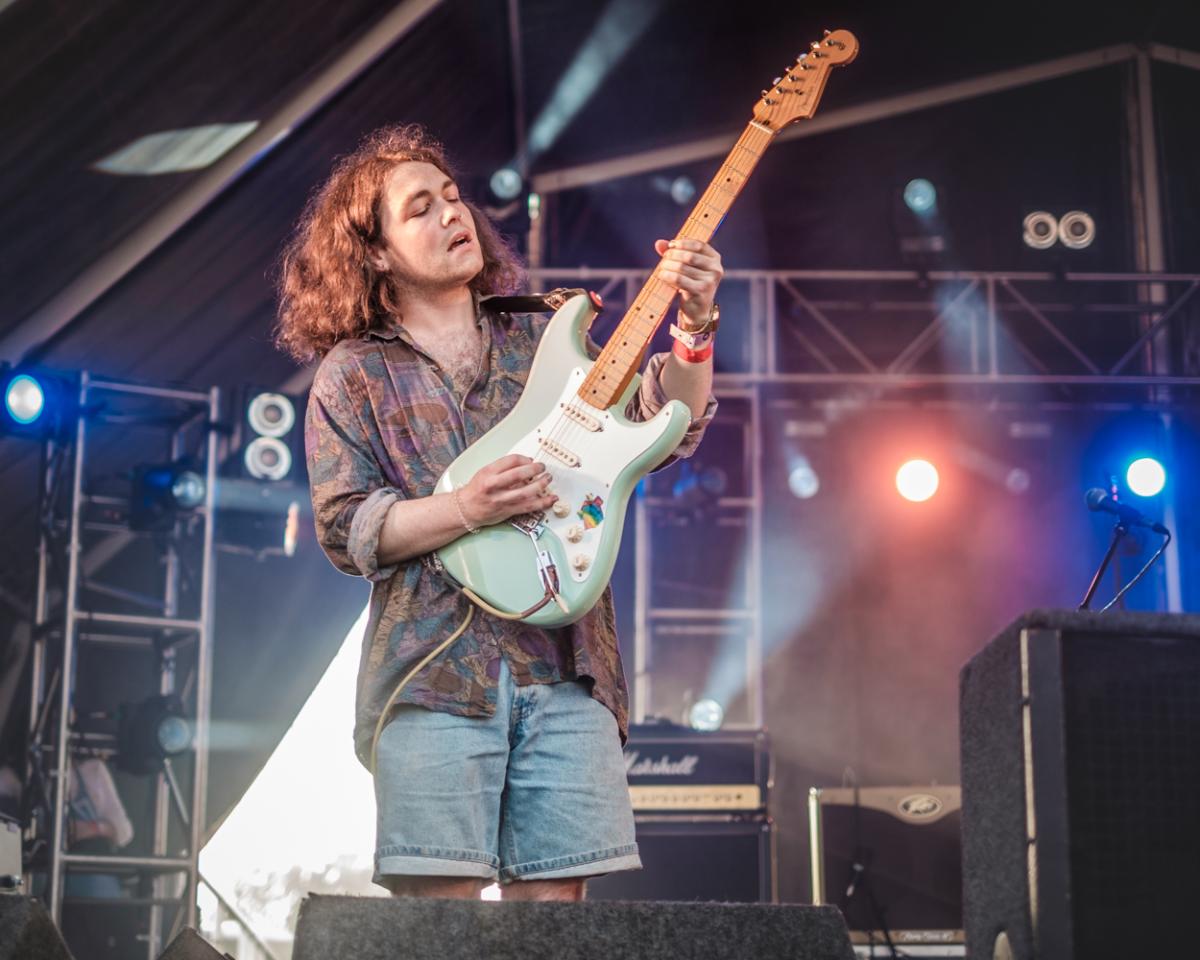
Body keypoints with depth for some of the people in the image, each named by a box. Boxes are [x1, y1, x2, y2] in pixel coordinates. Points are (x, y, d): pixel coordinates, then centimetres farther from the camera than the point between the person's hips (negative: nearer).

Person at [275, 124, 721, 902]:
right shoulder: (353, 373, 8)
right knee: (441, 900, -6)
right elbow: (344, 528, -1)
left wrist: (693, 327, -8)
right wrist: (467, 509, -16)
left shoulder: (541, 337, 17)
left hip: (566, 665, 3)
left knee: (554, 900, 0)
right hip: (435, 672, -2)